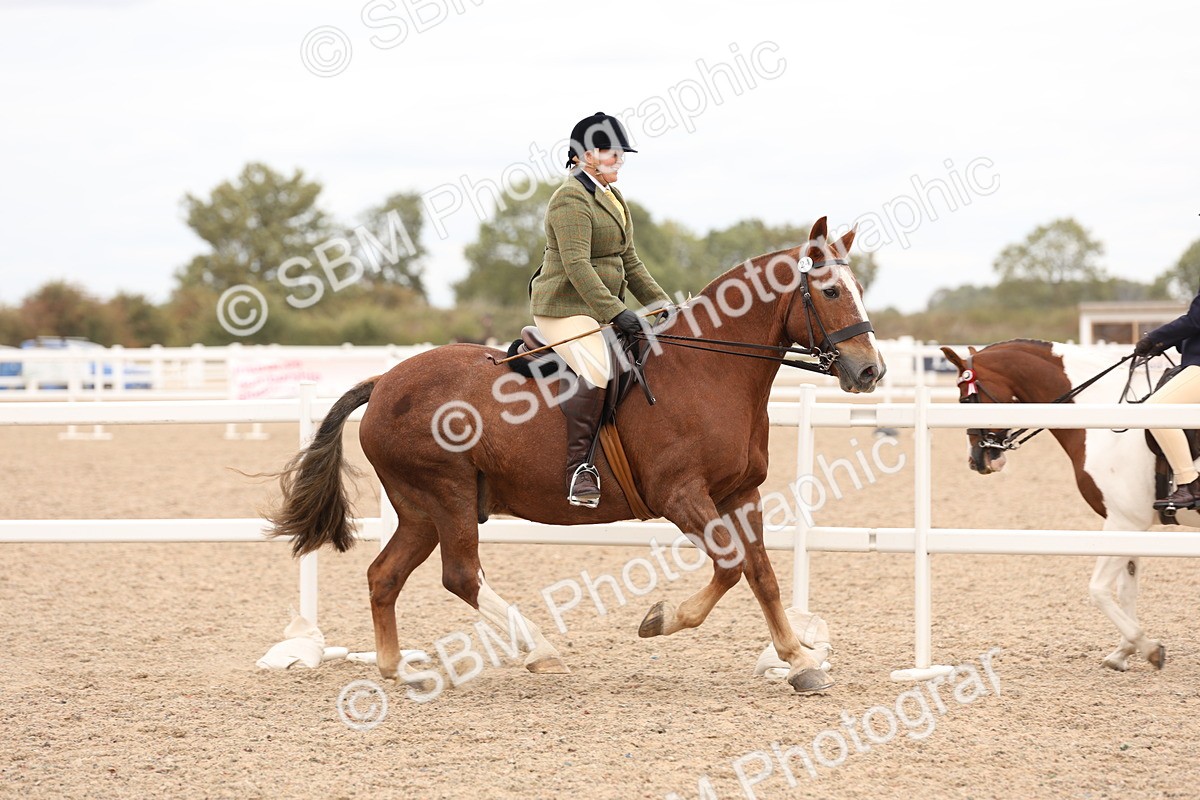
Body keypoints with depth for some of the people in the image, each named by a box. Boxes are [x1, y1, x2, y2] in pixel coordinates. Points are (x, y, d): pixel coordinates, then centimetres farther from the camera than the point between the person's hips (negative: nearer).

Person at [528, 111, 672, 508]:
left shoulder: (613, 197, 18)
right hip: (565, 308, -10)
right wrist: (616, 312, -29)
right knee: (596, 370, -32)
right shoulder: (572, 198, -13)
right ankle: (578, 467, -30)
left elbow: (630, 263, 23)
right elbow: (576, 265, -23)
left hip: (604, 309, 10)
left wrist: (663, 306, 14)